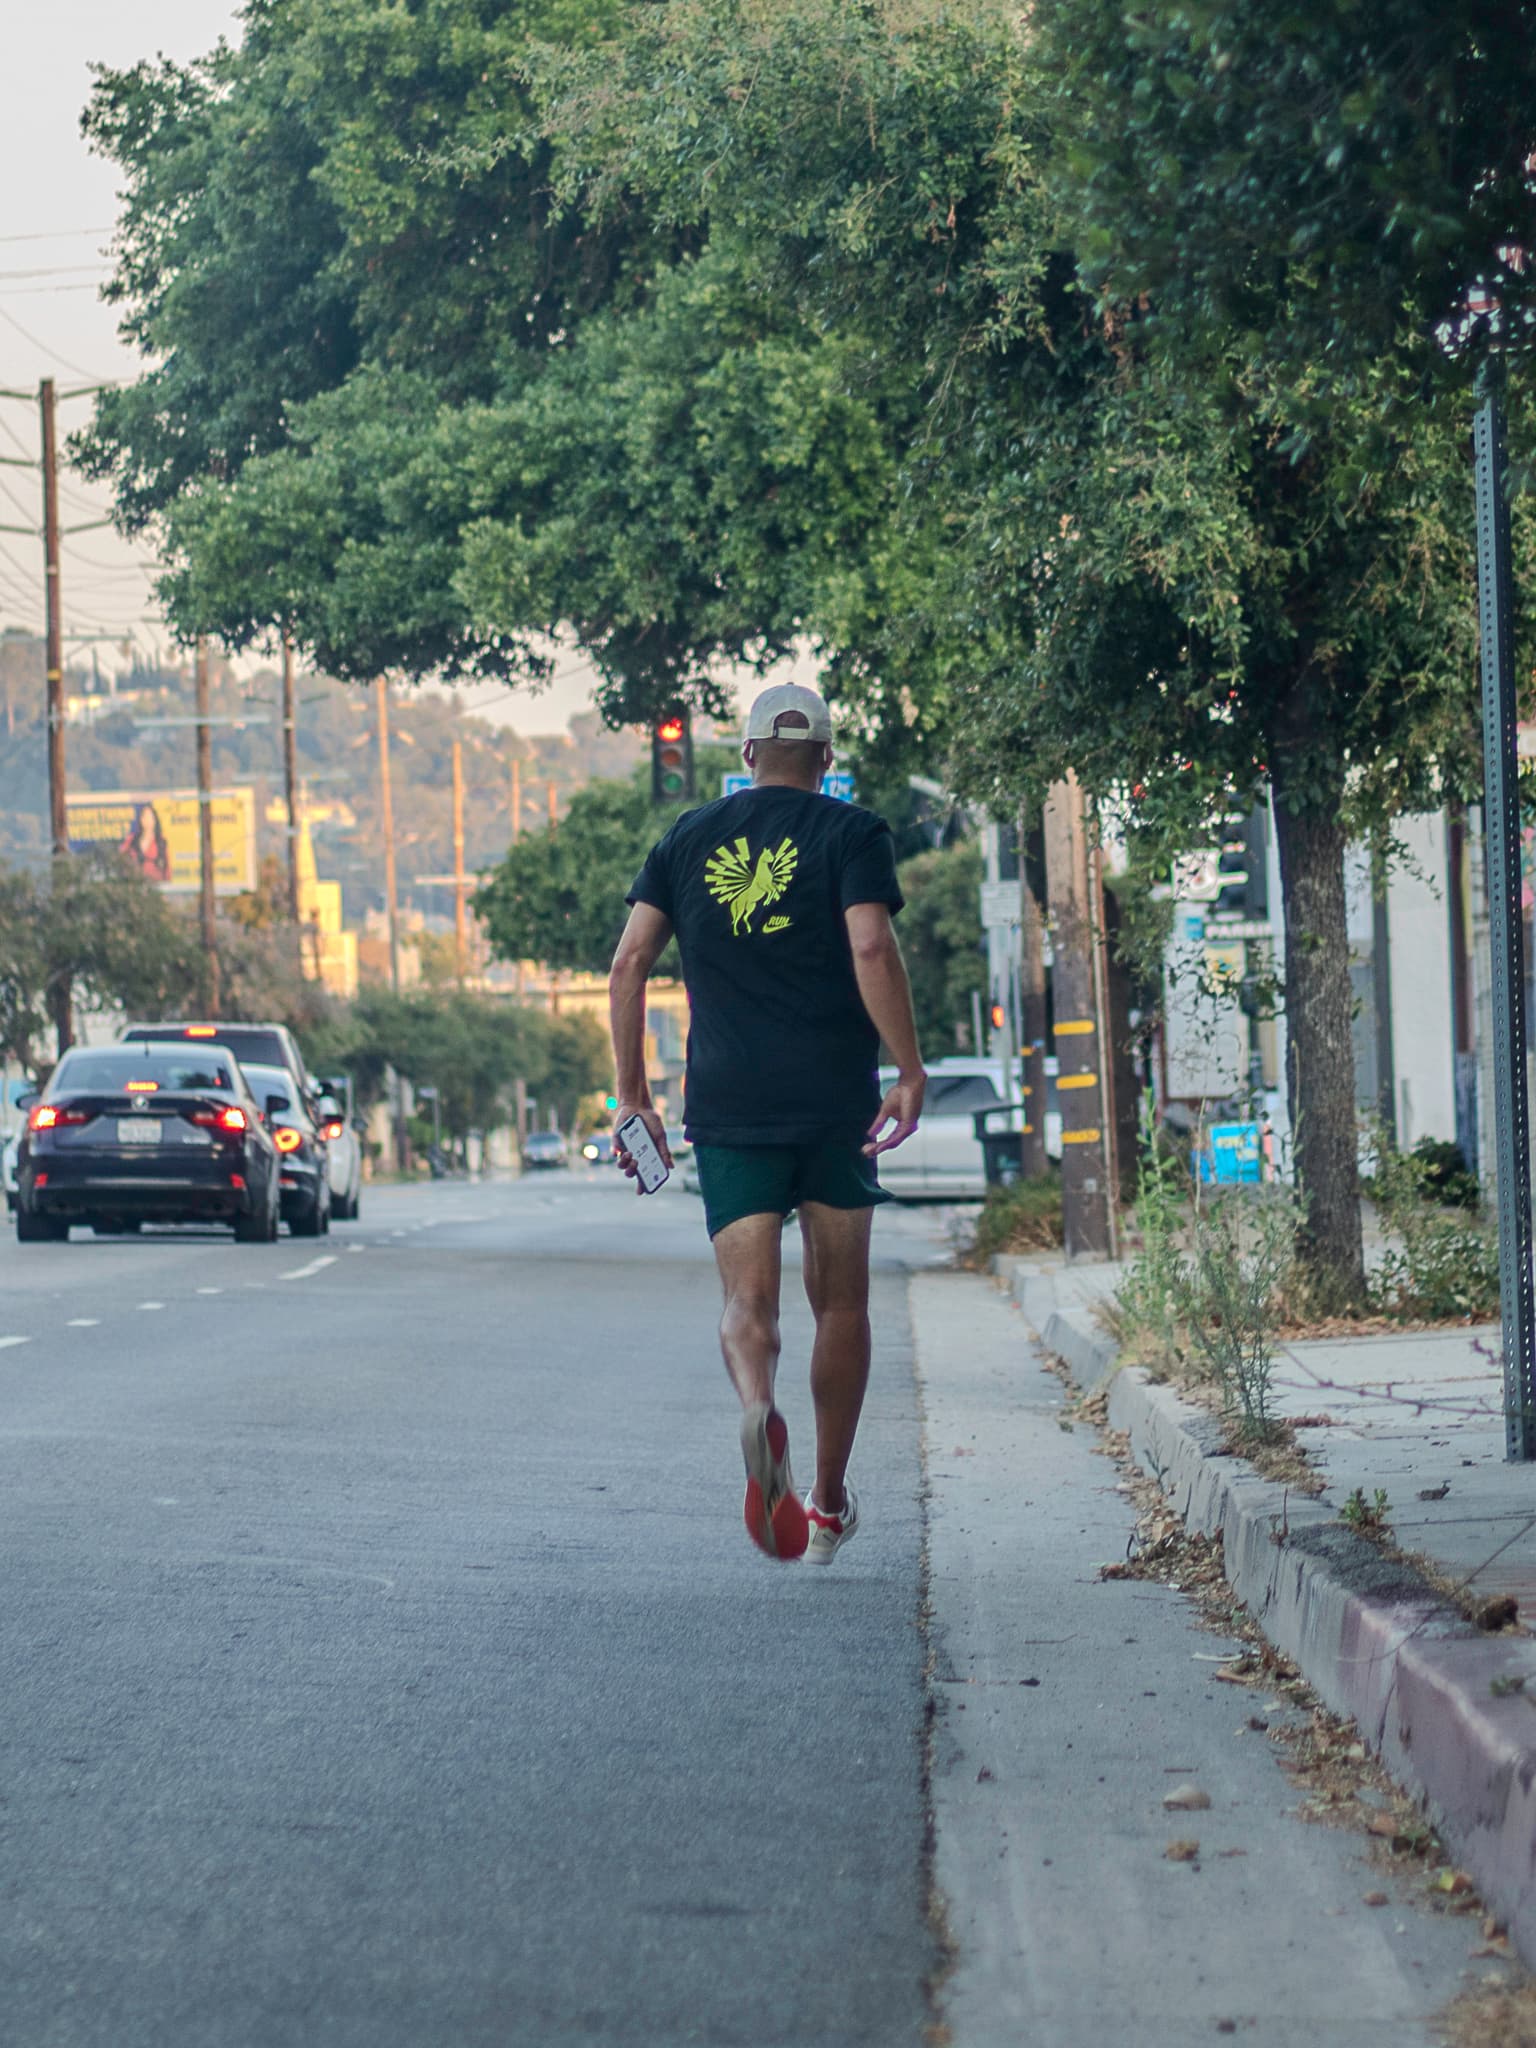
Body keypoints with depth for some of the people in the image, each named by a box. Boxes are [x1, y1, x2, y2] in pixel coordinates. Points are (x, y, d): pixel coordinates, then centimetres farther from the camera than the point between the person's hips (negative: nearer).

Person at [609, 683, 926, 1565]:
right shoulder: (852, 833, 1)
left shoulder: (688, 839, 11)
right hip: (836, 1103, -1)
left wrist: (632, 1093, 9)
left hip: (727, 1107, 1)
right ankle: (829, 1506, 17)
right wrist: (911, 1070, -11)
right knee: (840, 1300, 12)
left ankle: (759, 1406, -36)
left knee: (749, 1300, -2)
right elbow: (872, 949, -14)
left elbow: (629, 963, 4)